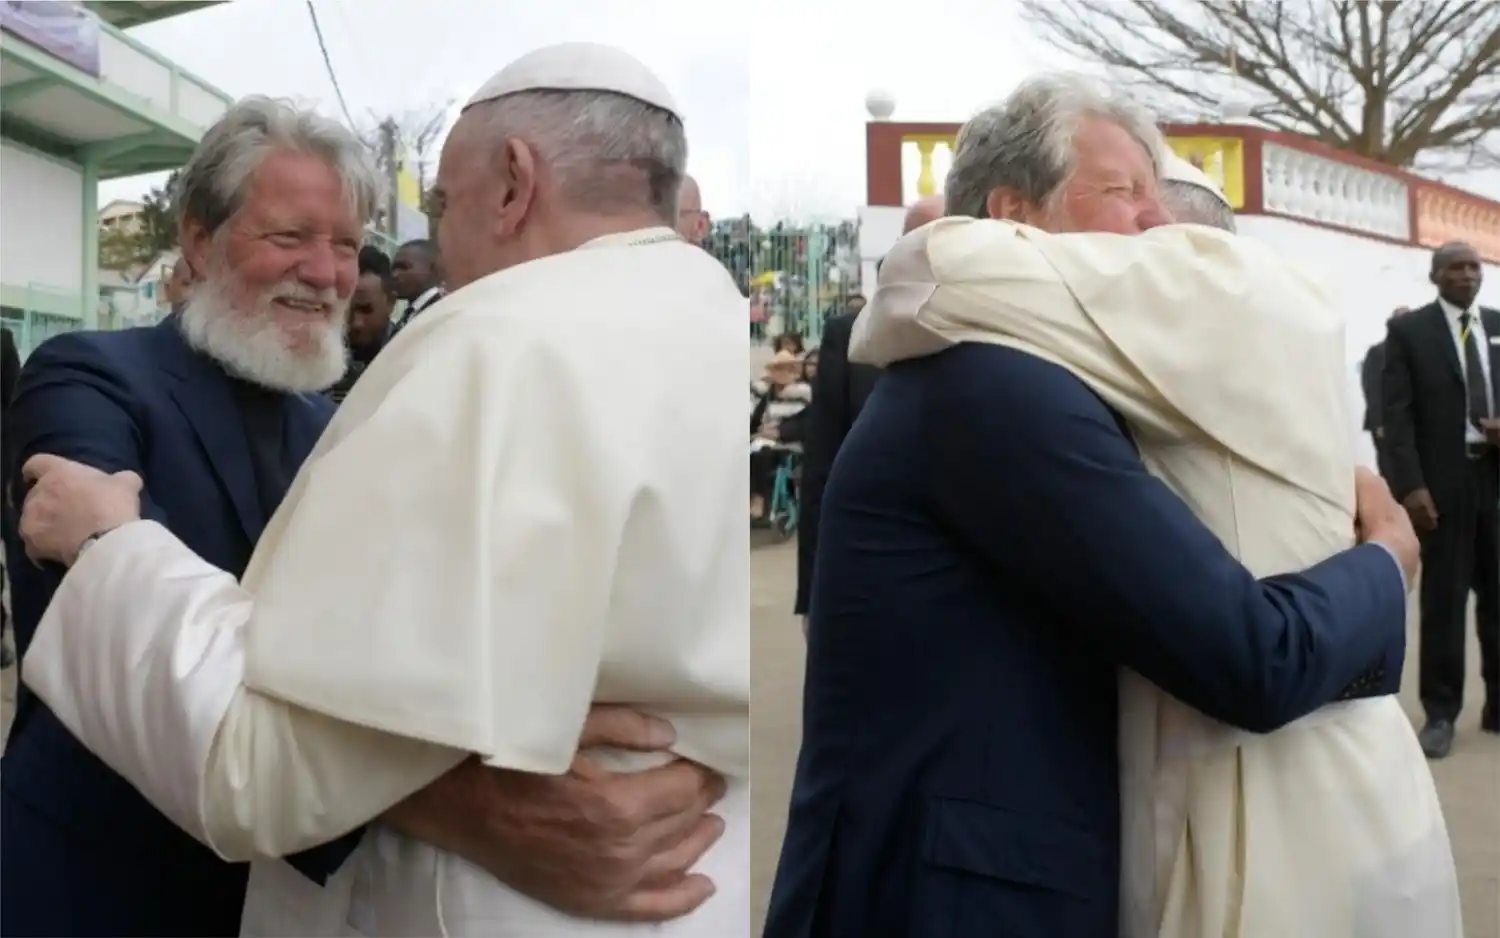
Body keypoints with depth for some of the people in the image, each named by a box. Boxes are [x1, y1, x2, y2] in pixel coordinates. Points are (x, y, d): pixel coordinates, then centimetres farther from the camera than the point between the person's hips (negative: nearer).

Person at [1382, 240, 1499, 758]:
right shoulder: (1408, 330, 1)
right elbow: (1396, 413, -5)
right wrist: (1410, 485, -15)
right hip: (1444, 482, -3)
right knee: (1443, 600, 1)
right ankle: (1440, 714, 9)